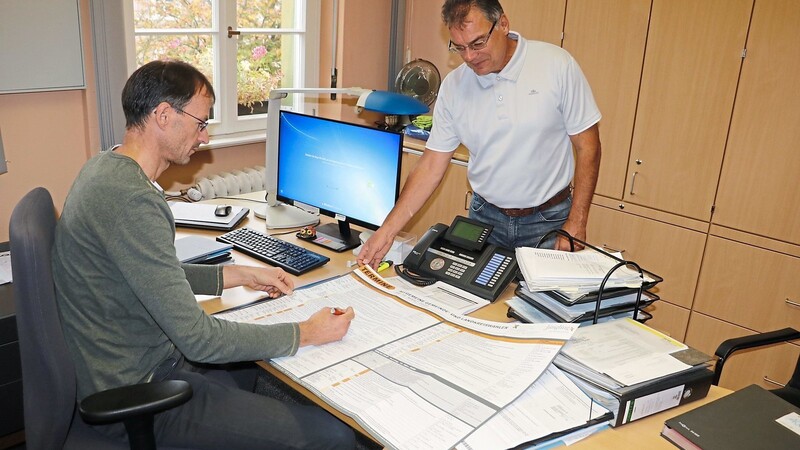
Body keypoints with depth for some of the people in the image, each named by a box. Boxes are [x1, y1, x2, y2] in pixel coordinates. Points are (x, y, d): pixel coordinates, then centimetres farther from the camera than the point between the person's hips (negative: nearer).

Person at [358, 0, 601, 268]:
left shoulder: (556, 65, -13)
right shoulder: (453, 86, -5)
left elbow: (587, 146, -7)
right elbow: (431, 166, -3)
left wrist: (576, 223, -11)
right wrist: (388, 231, -9)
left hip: (548, 219, -2)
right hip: (485, 216, 2)